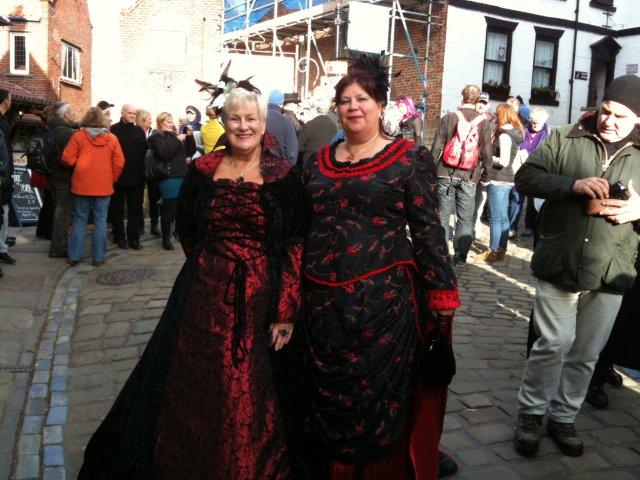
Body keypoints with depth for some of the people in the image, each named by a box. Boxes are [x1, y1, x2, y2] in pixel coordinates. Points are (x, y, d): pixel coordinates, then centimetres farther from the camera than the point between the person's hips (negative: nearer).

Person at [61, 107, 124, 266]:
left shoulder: (78, 135, -5)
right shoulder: (111, 138, -1)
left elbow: (67, 159, -5)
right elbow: (119, 163, -2)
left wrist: (75, 167, 16)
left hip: (81, 185, 0)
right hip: (104, 187, 0)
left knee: (80, 220, 10)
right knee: (100, 221, 6)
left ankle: (74, 256, 11)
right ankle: (98, 257, 8)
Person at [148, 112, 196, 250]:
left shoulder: (174, 136, 19)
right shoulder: (157, 137, 1)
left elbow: (191, 151, 18)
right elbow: (164, 154, -16)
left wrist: (189, 136, 5)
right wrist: (177, 140, -14)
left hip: (182, 176, 6)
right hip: (169, 178, -6)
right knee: (169, 209, -4)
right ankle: (166, 238, 8)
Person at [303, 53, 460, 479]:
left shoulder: (409, 159, -3)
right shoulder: (319, 162, 11)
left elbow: (428, 230, -5)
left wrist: (442, 294, -8)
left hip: (384, 298, -4)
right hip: (324, 301, 5)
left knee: (379, 400, 6)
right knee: (328, 398, 16)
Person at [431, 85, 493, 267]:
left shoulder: (448, 118, -1)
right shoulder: (483, 122, -1)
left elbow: (436, 147, -1)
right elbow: (486, 153, 0)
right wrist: (488, 169, 16)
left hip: (446, 173, 0)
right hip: (469, 176, 0)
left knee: (442, 215, 7)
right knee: (465, 219, 7)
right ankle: (460, 257, 10)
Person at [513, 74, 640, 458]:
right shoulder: (565, 141, 2)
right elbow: (526, 177, -4)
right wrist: (572, 184, -19)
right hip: (559, 265, -3)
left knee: (586, 354, 12)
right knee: (554, 344, -2)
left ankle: (564, 417, 31)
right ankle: (531, 413, 20)